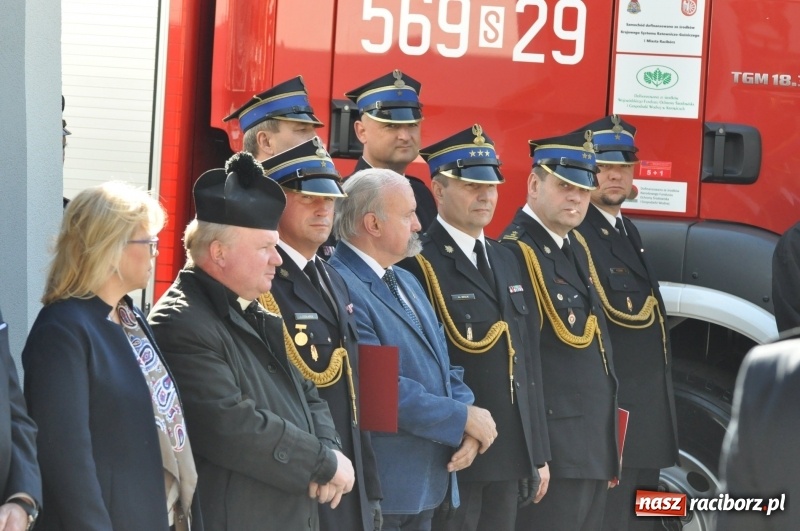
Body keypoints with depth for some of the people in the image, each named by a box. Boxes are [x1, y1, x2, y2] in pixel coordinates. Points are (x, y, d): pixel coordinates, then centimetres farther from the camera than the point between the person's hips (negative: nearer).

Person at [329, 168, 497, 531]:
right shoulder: (341, 289, -16)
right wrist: (464, 418, -12)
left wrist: (469, 432, -2)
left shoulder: (407, 283, 18)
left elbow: (445, 370, 18)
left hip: (428, 485, 9)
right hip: (379, 491, -9)